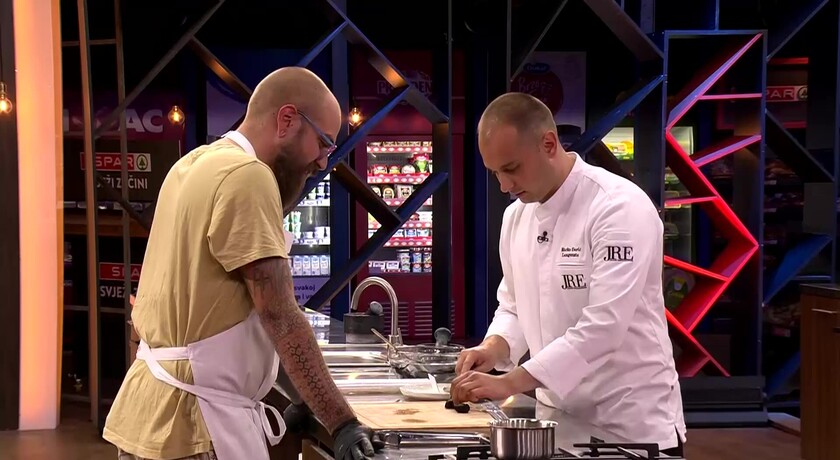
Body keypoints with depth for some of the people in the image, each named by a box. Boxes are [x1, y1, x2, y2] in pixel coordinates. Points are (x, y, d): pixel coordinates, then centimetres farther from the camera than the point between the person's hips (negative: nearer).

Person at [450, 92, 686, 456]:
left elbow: (602, 326, -26)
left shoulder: (621, 208, -18)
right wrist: (494, 349, -7)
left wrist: (509, 383, -27)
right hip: (559, 421, 7)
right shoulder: (516, 216, 5)